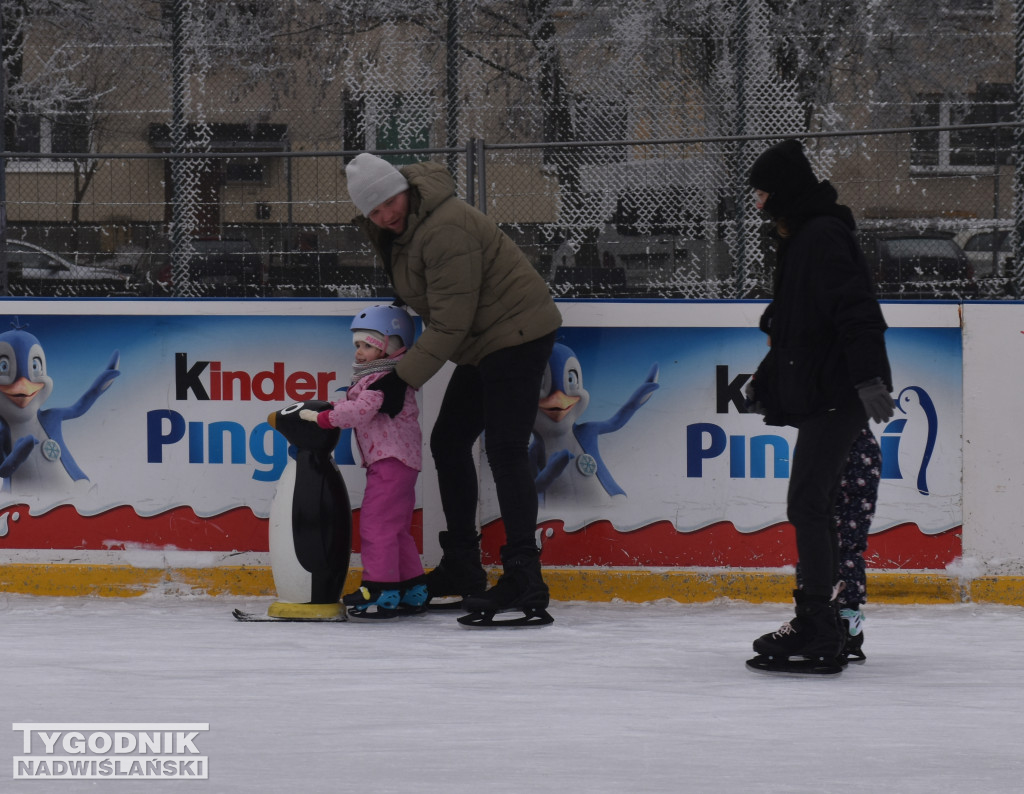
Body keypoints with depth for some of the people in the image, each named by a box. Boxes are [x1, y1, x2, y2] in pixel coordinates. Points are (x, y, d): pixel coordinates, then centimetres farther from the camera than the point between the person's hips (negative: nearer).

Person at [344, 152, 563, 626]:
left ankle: (523, 579, -22)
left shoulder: (444, 230, -26)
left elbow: (450, 322, -25)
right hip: (482, 341, 11)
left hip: (517, 333, -11)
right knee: (448, 442, 15)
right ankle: (461, 569, 24)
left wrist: (403, 379, -20)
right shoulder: (389, 230, 4)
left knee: (504, 452, -17)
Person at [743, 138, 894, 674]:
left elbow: (855, 312, -24)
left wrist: (868, 378, -31)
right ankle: (820, 623, 23)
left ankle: (818, 639, -14)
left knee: (807, 504, -12)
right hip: (820, 394, 11)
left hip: (836, 394, -11)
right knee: (814, 506, 15)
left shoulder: (823, 237, -14)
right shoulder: (801, 241, 18)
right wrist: (765, 382, 29)